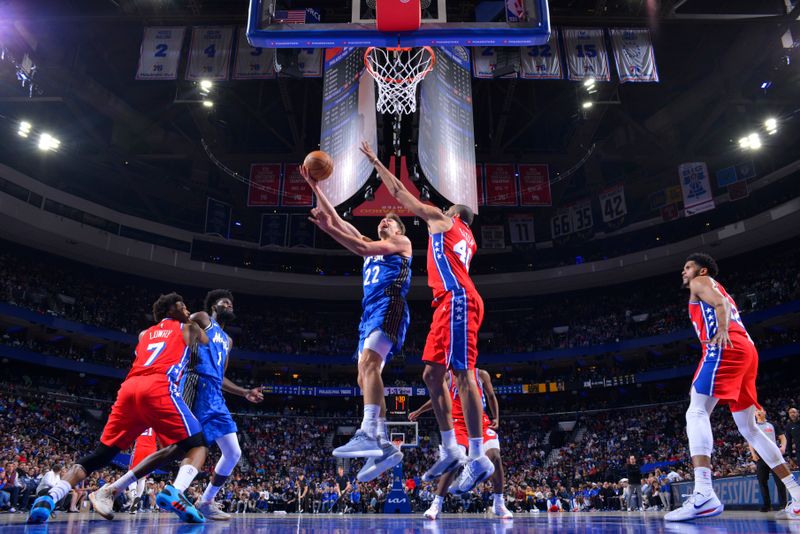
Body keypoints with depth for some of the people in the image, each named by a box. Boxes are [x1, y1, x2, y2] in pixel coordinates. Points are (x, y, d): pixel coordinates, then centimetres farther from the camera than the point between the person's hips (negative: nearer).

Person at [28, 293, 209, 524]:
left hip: (129, 388, 5)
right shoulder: (188, 329, 23)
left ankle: (49, 498, -6)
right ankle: (175, 492, -27)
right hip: (159, 388, -5)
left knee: (101, 454, 14)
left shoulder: (144, 334, 35)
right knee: (196, 446, 0)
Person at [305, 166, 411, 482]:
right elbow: (337, 219, 29)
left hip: (388, 306, -8)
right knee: (364, 377, -1)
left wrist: (326, 228, -11)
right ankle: (384, 447, 0)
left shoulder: (403, 242, 11)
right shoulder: (371, 245, 32)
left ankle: (367, 434, -40)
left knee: (369, 364, -28)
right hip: (370, 312, 8)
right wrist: (315, 188, 25)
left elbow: (362, 248, -7)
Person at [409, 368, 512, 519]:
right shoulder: (448, 377, 6)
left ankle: (499, 503, 3)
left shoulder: (482, 375, 5)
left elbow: (491, 397, 13)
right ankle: (436, 504, -10)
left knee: (495, 456, -16)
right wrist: (419, 411, 23)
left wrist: (496, 418, 0)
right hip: (458, 422, -1)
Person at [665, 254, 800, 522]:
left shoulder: (700, 282, 13)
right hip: (747, 350, 9)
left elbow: (721, 303, -9)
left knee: (696, 412, -22)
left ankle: (703, 494, -39)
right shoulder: (716, 290, 37)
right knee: (749, 429, 16)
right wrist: (701, 380, 32)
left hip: (726, 347, -9)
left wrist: (722, 330, -28)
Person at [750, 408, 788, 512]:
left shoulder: (772, 425, 15)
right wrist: (753, 453, -1)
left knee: (779, 480, -8)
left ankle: (783, 504, -2)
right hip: (760, 456, 2)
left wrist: (783, 447, -11)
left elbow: (782, 437, 10)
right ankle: (766, 505, 5)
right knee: (762, 481, 0)